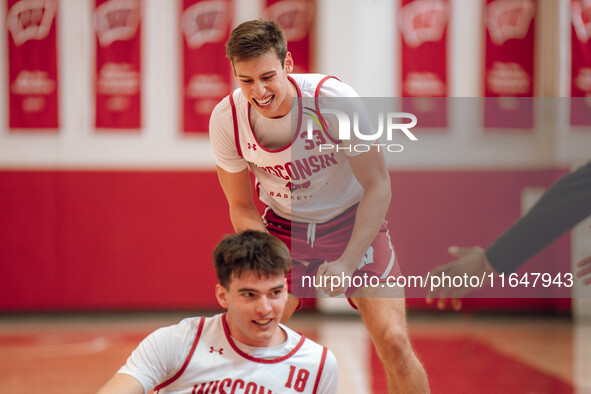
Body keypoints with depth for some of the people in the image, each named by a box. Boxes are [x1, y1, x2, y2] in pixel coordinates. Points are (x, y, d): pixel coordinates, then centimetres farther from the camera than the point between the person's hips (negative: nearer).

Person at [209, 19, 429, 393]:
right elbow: (242, 207, -3)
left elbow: (378, 186, -17)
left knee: (393, 342, -16)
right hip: (284, 226, 3)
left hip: (352, 223, -2)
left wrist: (347, 262, -25)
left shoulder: (334, 99, -27)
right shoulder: (226, 120, -18)